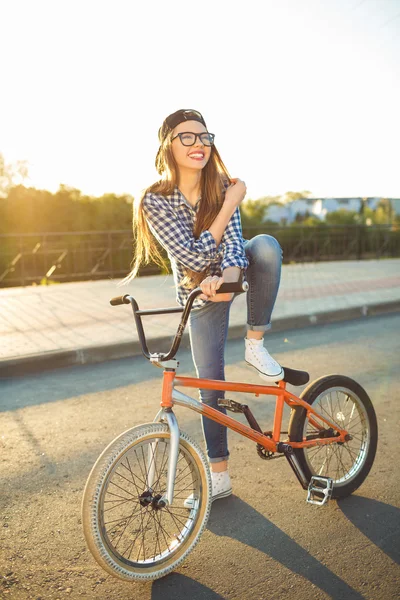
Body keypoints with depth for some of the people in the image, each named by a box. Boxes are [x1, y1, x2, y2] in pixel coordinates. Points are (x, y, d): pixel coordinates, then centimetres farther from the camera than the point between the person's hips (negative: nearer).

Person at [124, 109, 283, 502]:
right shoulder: (155, 200, -22)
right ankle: (219, 477, 16)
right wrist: (230, 204, -28)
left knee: (267, 245, -33)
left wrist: (228, 276, -49)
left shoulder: (222, 186, -15)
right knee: (210, 384, -1)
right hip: (200, 291, -2)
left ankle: (255, 345, -17)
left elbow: (232, 241, -27)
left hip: (231, 271, 2)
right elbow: (194, 257, -27)